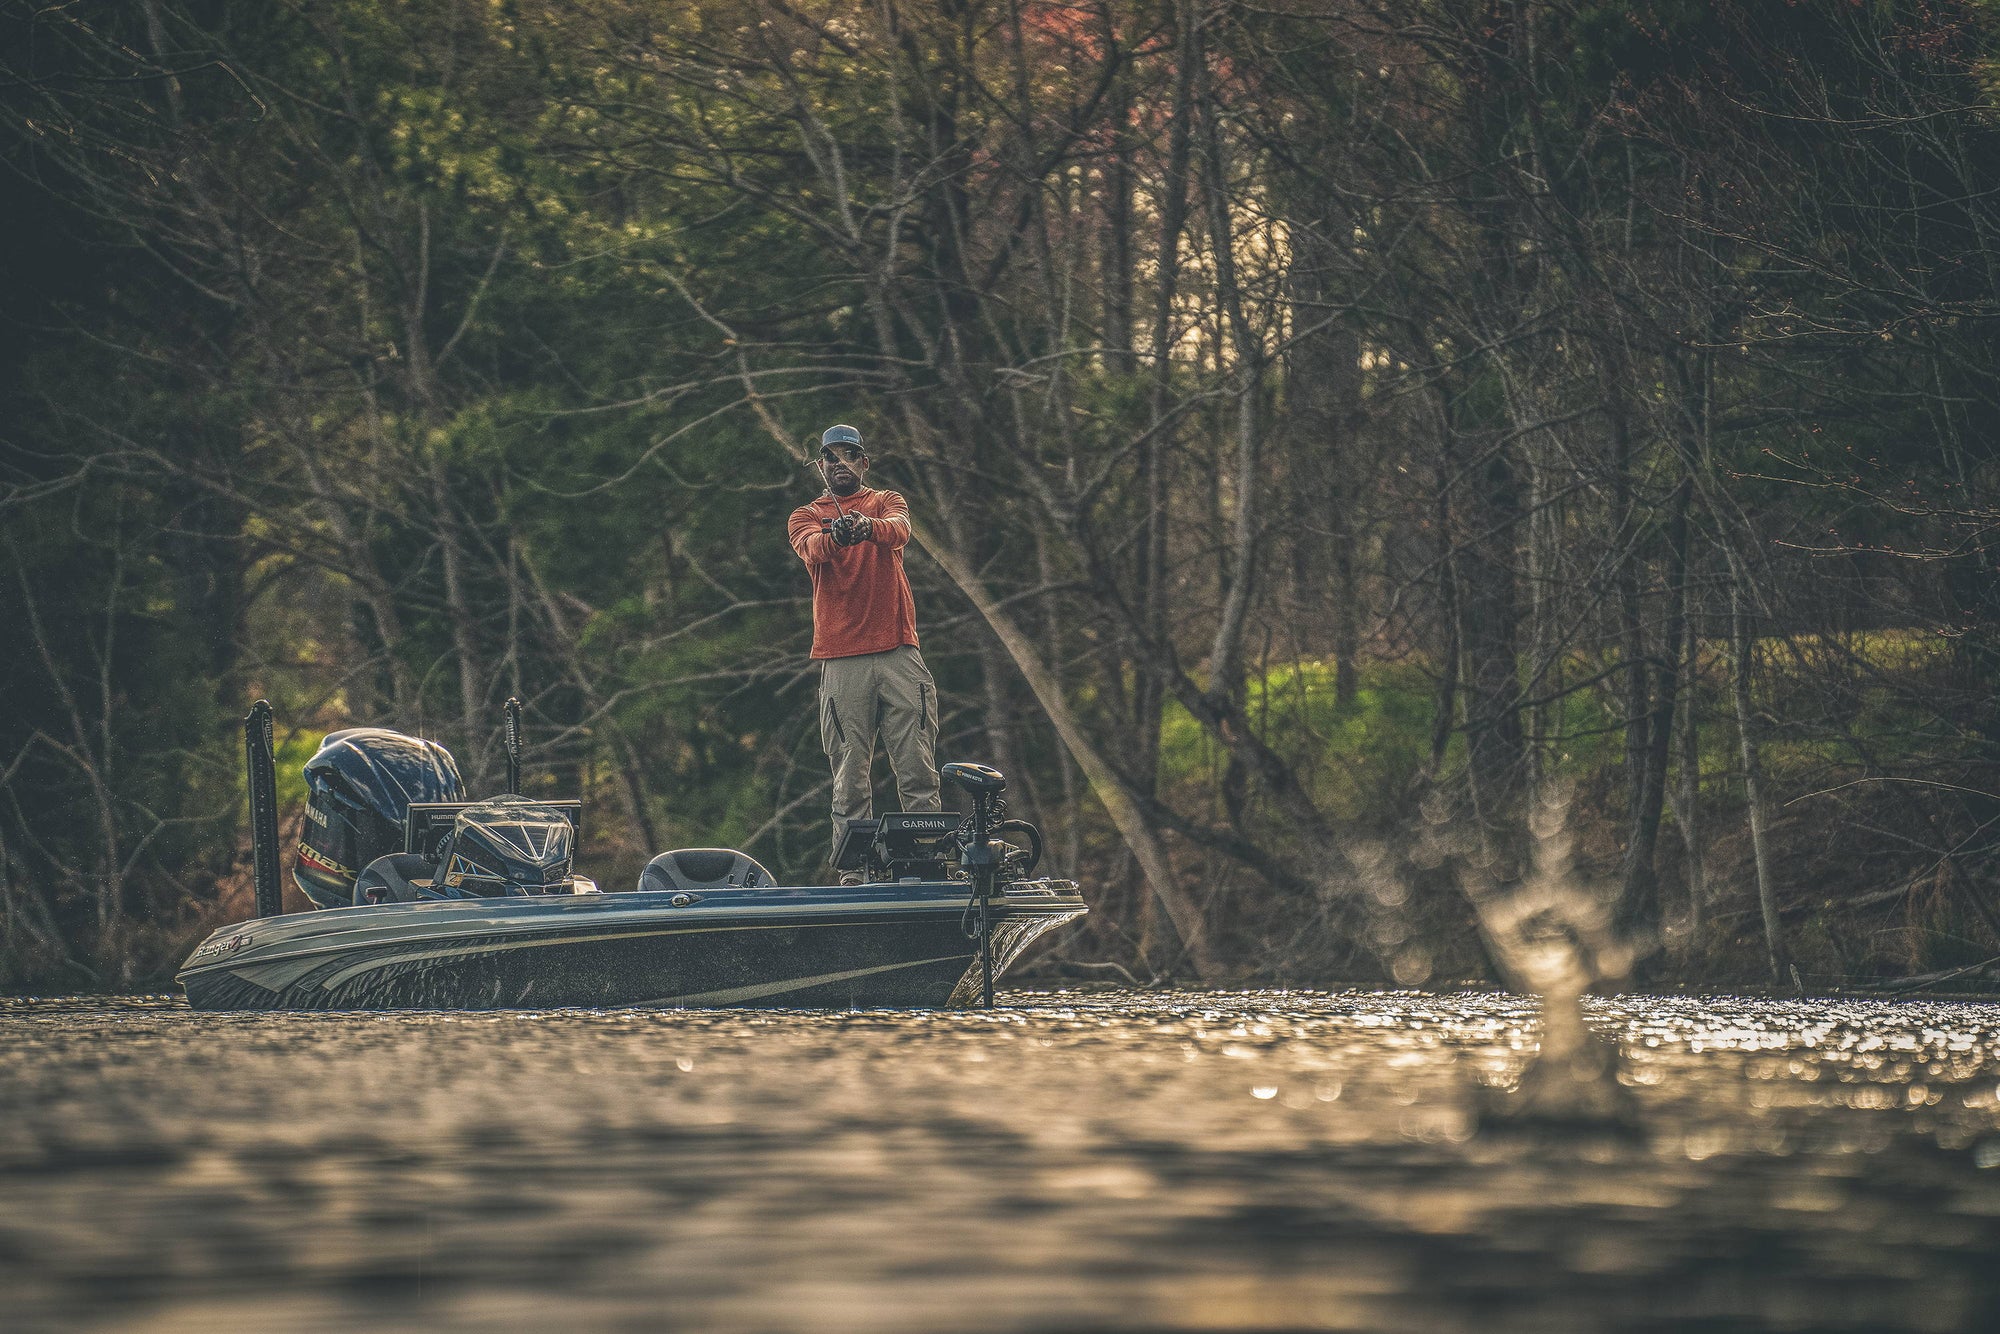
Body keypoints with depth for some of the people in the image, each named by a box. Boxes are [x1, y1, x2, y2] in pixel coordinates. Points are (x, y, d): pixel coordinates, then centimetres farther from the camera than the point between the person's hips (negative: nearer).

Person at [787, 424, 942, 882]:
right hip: (841, 661, 0)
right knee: (850, 777, -2)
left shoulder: (886, 502, 14)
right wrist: (834, 536, -36)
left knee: (918, 770, -4)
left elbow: (900, 531, -11)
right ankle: (853, 872, -3)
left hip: (899, 654, 0)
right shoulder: (806, 517, 14)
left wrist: (869, 527, -35)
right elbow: (812, 549, -11)